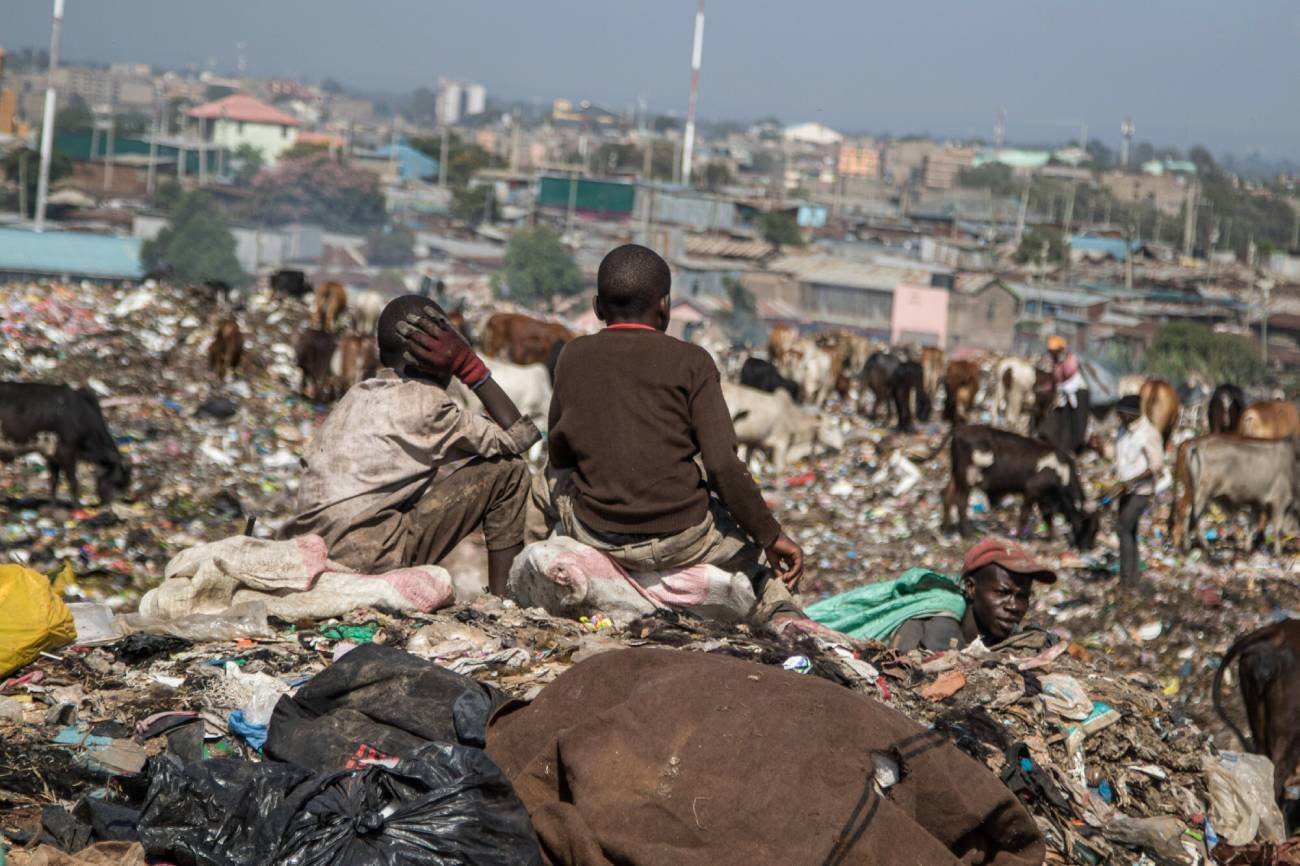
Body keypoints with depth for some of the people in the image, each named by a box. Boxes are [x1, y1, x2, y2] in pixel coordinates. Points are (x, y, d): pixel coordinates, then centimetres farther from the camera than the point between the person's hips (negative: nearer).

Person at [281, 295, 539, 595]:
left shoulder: (357, 394, 16)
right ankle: (503, 597, 4)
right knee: (508, 471, 0)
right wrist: (471, 366, 0)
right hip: (369, 556, -8)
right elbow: (518, 437, -1)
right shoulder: (425, 402, -6)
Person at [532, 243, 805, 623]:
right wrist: (771, 537, -3)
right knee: (750, 539, 29)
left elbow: (559, 454, 11)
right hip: (682, 541, -2)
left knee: (548, 484, 33)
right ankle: (778, 610, 10)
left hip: (595, 534, 2)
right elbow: (722, 464, -12)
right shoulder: (691, 362, -5)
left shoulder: (573, 357, 3)